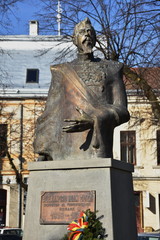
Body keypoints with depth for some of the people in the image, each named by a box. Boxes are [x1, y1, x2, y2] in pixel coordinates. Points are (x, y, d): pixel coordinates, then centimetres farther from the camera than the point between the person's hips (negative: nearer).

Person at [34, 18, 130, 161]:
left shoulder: (111, 69, 14)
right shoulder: (62, 72, 17)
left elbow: (122, 111, 4)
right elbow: (49, 116, 13)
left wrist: (93, 121, -15)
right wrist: (42, 153, 4)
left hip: (96, 147, -1)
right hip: (66, 144, 1)